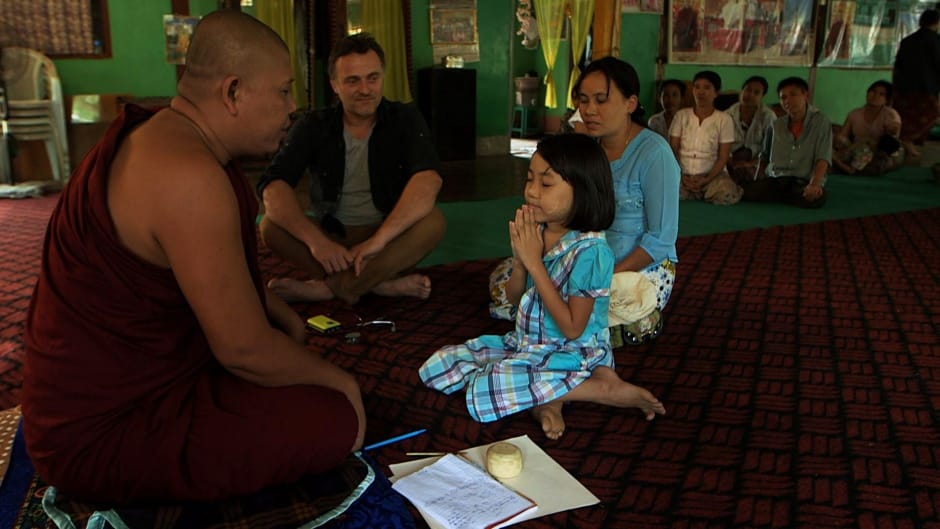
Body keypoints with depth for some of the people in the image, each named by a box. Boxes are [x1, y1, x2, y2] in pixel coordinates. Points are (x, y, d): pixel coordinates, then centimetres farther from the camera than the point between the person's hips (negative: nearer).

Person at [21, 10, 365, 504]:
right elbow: (245, 349, -26)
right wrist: (337, 379, -10)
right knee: (337, 420, -17)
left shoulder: (160, 134, 3)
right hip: (106, 432, -10)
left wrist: (282, 313, 13)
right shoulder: (189, 175, -30)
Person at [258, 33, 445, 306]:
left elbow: (427, 181, -24)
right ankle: (383, 284, -27)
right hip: (331, 240, 1)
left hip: (391, 241, -1)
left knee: (433, 221, -30)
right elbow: (273, 185, -16)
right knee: (271, 225, -23)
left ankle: (325, 287, -27)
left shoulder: (405, 119, -5)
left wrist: (378, 239, -36)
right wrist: (316, 240, -33)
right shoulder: (313, 125, -2)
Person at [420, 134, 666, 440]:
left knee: (481, 393, -25)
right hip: (525, 343, 8)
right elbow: (515, 298, 9)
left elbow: (572, 328, -23)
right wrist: (519, 258, -13)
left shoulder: (589, 251, -23)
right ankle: (542, 394, -9)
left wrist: (534, 263, -23)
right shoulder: (536, 232, -3)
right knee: (435, 368, 3)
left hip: (571, 354, -8)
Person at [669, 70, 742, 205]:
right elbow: (673, 150, 5)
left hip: (713, 174, -1)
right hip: (684, 175, 1)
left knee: (728, 195, -34)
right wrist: (681, 176, -11)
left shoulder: (724, 119, 3)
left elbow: (723, 158, 0)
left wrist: (706, 180, -15)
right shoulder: (681, 115, 8)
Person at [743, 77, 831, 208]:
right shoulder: (776, 125, 12)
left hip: (804, 182, -1)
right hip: (774, 180, 1)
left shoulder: (821, 122, 1)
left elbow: (822, 159, -9)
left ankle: (776, 198, -9)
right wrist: (758, 187, 8)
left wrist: (814, 184, -27)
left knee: (816, 198, -38)